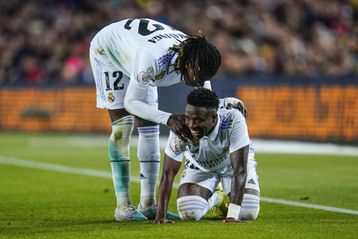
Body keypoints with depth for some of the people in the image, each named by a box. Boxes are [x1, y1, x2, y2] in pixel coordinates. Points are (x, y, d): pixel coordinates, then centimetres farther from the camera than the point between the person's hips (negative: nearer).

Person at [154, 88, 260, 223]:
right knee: (188, 213, -16)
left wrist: (232, 216, -45)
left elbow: (239, 170, -40)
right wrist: (160, 216, -37)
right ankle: (214, 199, 19)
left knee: (247, 213, -14)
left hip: (232, 162, -1)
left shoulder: (234, 120, -41)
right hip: (199, 165, 1)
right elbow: (168, 174, -28)